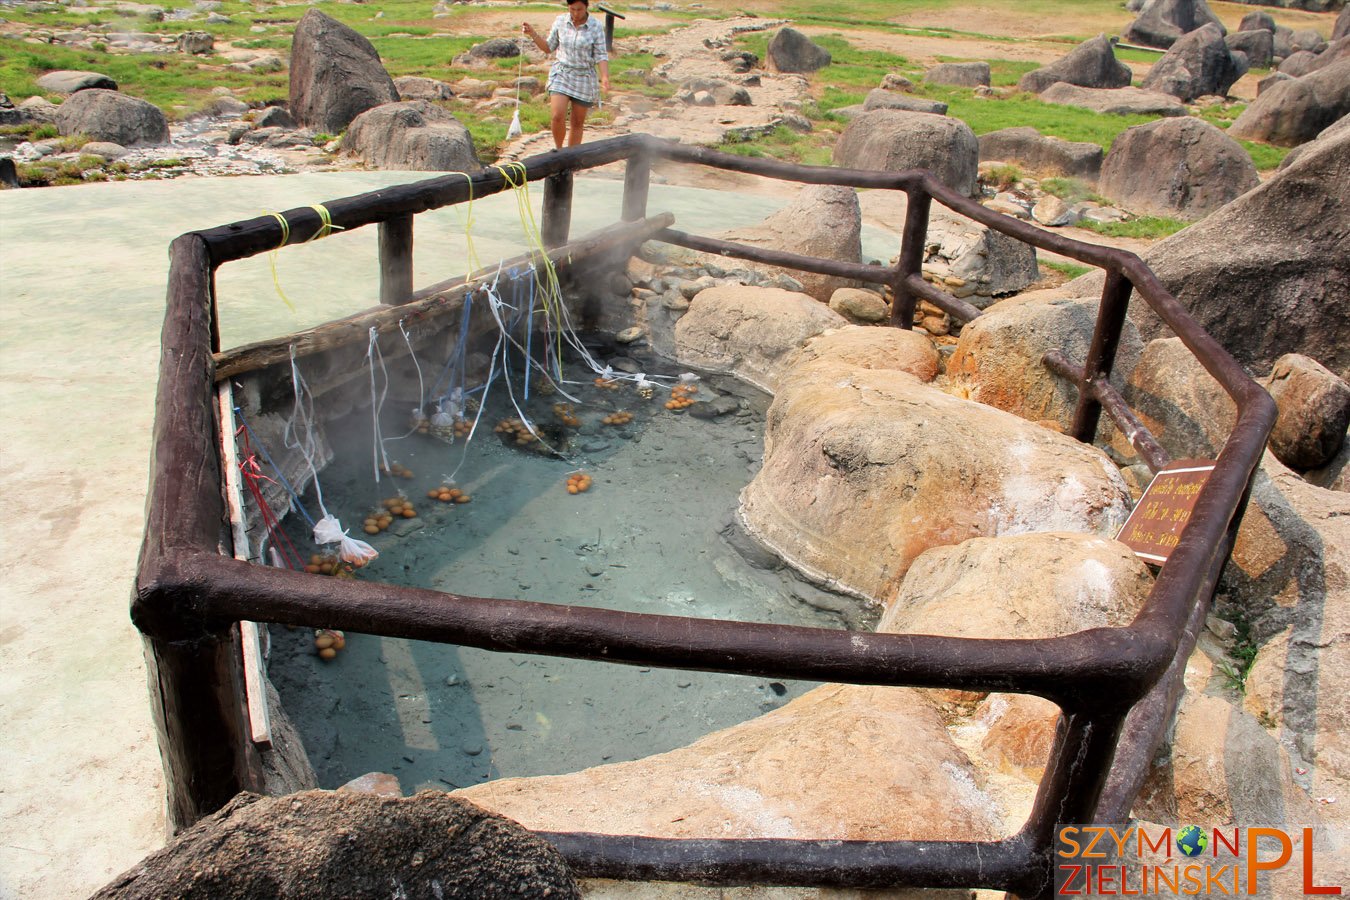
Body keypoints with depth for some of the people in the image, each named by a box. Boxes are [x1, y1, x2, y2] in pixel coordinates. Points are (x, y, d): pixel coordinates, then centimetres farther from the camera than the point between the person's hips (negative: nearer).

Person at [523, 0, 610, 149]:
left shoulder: (596, 26, -8)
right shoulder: (560, 21, -1)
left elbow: (601, 56, -8)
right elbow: (549, 48, 8)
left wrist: (605, 77, -24)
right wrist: (533, 34, -7)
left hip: (584, 78, -1)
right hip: (561, 74, 1)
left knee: (577, 123, 6)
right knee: (558, 116, -17)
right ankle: (558, 151, 7)